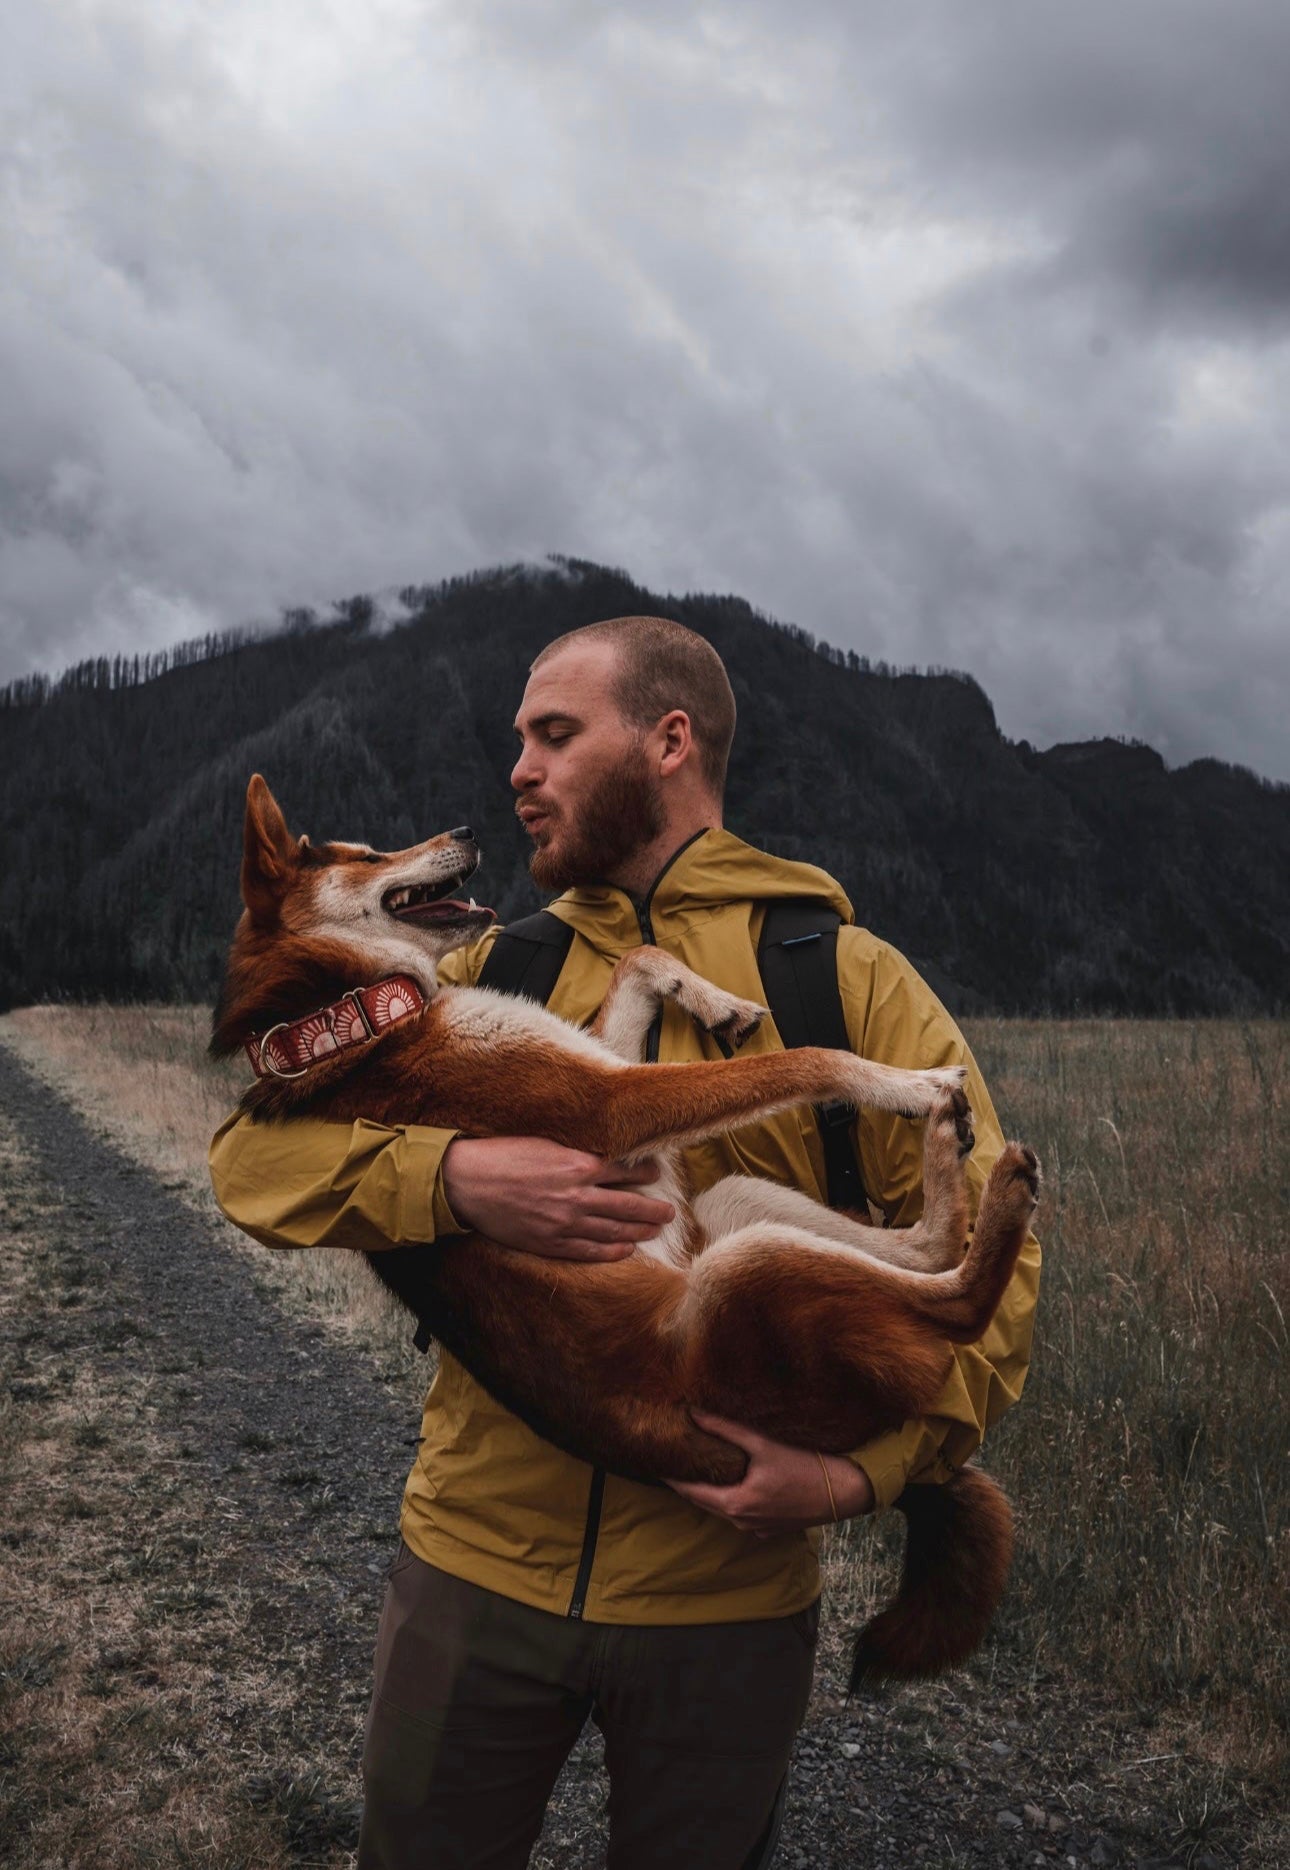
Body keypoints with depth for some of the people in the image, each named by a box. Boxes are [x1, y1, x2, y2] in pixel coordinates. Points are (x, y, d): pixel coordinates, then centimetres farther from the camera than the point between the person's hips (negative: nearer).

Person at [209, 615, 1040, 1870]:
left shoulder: (849, 980, -5)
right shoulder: (490, 977, 3)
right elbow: (257, 1152, -3)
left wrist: (865, 1472, -20)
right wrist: (452, 1177, -22)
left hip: (727, 1594, -2)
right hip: (476, 1562, 2)